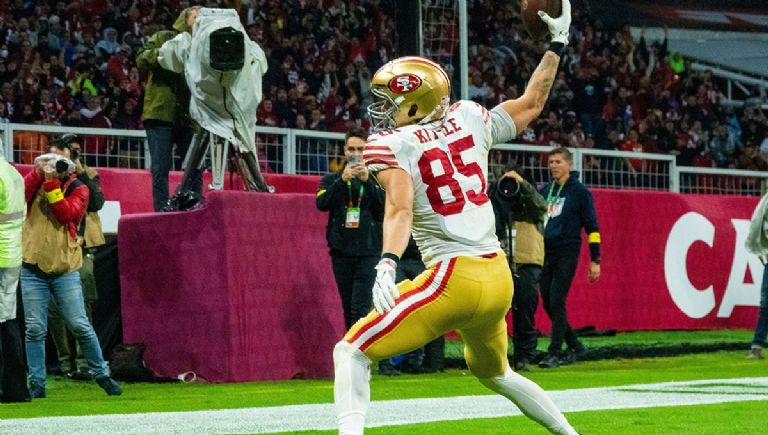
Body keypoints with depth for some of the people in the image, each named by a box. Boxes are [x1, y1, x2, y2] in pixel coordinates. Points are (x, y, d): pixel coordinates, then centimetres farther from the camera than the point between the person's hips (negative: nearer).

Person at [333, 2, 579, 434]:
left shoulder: (394, 145, -6)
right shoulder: (470, 120, 10)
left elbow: (400, 209, -22)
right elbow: (531, 105, 24)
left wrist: (387, 264, -35)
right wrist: (556, 45, 31)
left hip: (454, 279, -7)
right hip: (500, 277, 7)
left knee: (352, 353, -1)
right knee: (493, 371, 33)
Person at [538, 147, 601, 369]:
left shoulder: (579, 191, -2)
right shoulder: (545, 191, 15)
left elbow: (591, 225, -3)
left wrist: (595, 260, -7)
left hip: (567, 254, -6)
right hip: (544, 253, 6)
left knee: (557, 302, -13)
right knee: (548, 303, 5)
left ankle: (554, 353, -10)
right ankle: (574, 346, 20)